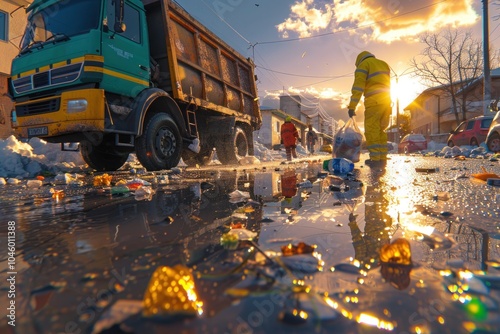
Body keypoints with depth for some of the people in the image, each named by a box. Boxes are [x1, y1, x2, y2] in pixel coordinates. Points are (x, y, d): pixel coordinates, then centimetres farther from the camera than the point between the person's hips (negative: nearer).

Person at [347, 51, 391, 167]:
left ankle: (375, 159, -10)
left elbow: (358, 87, -8)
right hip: (386, 101, 7)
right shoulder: (384, 64, 26)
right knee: (381, 130, 11)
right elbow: (387, 85, 22)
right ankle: (382, 158, 10)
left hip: (374, 102, -7)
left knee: (372, 131, -6)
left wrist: (352, 106, -12)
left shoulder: (363, 65, 3)